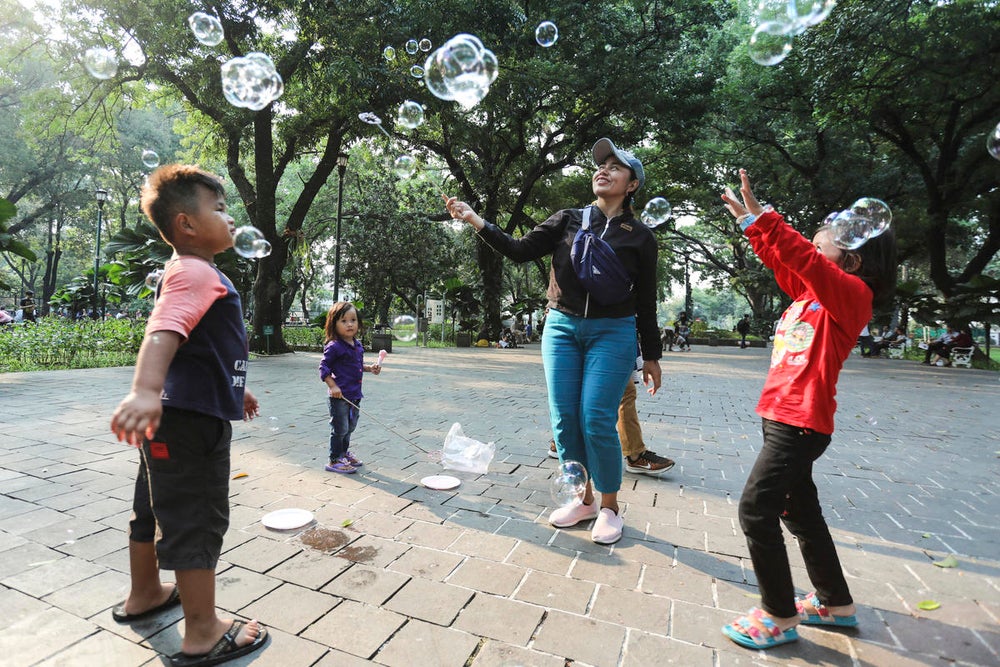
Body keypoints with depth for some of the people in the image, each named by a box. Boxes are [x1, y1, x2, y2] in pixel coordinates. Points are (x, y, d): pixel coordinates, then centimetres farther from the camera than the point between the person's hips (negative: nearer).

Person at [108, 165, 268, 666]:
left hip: (173, 415, 11)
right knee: (198, 521, -1)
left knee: (155, 507, 23)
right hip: (192, 418, -11)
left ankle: (144, 594, 43)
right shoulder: (196, 272, -18)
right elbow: (163, 331, -36)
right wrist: (145, 391, -51)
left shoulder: (188, 273, 17)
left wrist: (234, 388, 33)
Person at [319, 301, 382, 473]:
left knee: (350, 426, 21)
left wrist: (370, 368, 5)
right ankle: (334, 461, 15)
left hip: (354, 394, 8)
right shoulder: (334, 347, -16)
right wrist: (332, 386, -23)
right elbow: (324, 367, -16)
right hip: (339, 396, -8)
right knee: (340, 428, 1)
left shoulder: (358, 345, 9)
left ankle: (344, 453, 40)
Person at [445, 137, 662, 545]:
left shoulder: (640, 237, 3)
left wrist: (651, 356, 6)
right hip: (562, 328, 3)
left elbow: (645, 301, 5)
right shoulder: (568, 220, 6)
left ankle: (609, 507, 13)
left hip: (612, 333, -2)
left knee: (596, 419, -9)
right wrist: (475, 221, -9)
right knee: (564, 418, 3)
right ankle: (583, 499, 21)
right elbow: (521, 251, 0)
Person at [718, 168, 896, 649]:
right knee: (800, 511, 19)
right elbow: (782, 262, 20)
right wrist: (752, 223, 12)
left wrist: (760, 217, -27)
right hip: (781, 417, 9)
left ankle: (779, 617, 7)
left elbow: (805, 260, -26)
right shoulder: (811, 293, 12)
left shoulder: (852, 294, -11)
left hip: (802, 423, -9)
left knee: (756, 509, -9)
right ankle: (836, 603, 35)